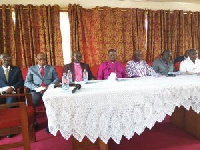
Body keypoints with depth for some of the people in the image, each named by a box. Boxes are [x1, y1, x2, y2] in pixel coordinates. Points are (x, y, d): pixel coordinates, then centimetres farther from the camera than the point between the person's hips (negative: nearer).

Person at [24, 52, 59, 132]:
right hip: (36, 91, 1)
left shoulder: (52, 68, 18)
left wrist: (49, 86, -10)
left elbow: (57, 80, 10)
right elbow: (27, 82, 6)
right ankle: (33, 122, -6)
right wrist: (36, 87, -13)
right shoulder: (31, 69, 16)